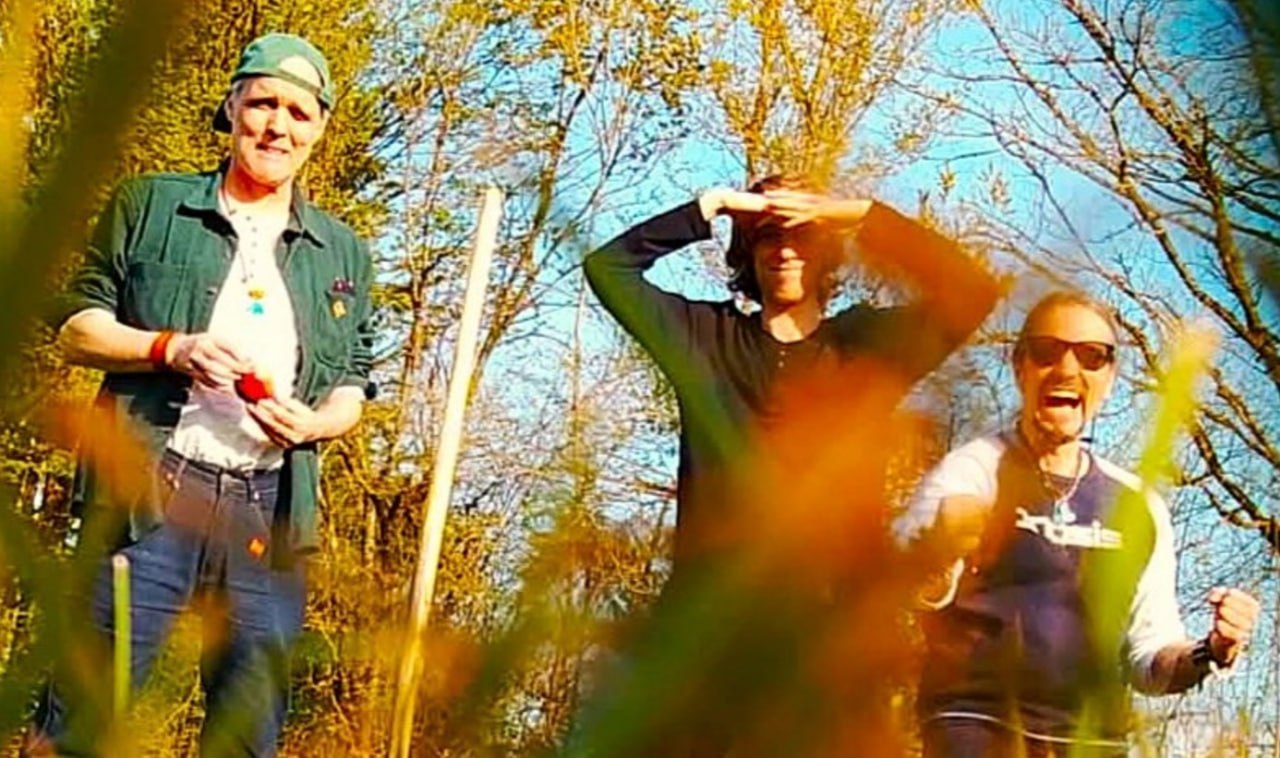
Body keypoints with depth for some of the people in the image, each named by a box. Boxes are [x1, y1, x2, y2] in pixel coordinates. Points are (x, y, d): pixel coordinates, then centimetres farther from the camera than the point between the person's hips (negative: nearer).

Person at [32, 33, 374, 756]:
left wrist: (314, 422, -6)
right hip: (151, 488, -3)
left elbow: (353, 385, 17)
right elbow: (77, 324, 7)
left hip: (273, 511, 3)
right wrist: (171, 348, -11)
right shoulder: (150, 205, 10)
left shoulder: (343, 251, 18)